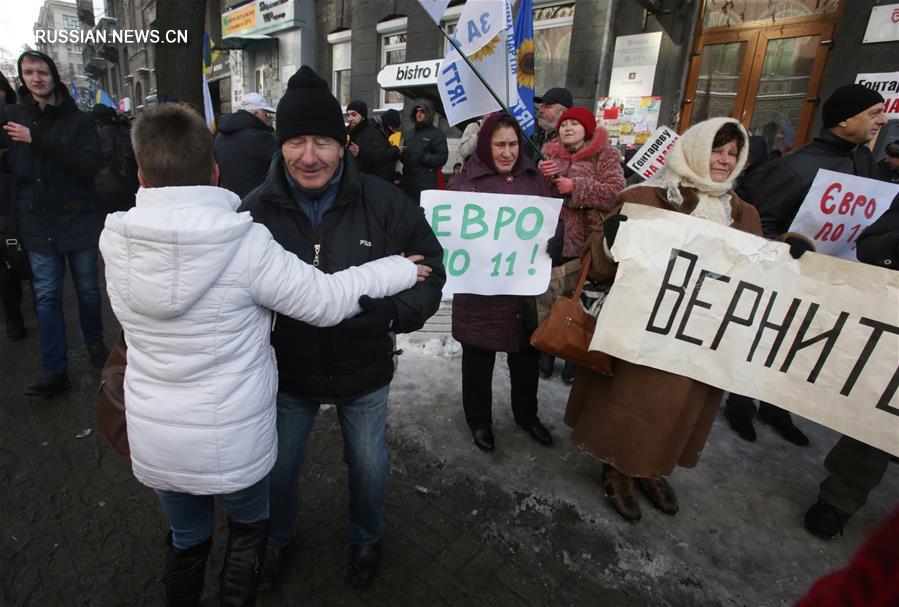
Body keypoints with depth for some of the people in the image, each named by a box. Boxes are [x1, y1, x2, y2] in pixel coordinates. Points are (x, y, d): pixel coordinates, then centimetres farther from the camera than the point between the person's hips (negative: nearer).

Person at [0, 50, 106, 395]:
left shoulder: (79, 120, -1)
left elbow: (90, 167, -15)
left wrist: (38, 140, -19)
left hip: (78, 217, -2)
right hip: (37, 222, 2)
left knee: (87, 289, 9)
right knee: (46, 296, 2)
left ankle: (95, 344, 31)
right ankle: (54, 370, 7)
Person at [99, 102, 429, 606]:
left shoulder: (115, 241, -10)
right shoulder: (245, 243, -24)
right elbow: (327, 301, -19)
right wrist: (401, 270, -7)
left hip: (155, 440, 4)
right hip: (233, 439, -4)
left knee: (186, 540, 29)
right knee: (249, 529, 27)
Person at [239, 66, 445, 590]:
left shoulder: (385, 203, -16)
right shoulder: (257, 208, -12)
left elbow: (429, 269, -8)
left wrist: (393, 312, -25)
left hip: (365, 370, 0)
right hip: (286, 370, 1)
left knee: (369, 465, 22)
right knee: (279, 469, 23)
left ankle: (367, 538, 55)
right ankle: (279, 537, 57)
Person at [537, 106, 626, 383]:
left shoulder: (604, 155, -1)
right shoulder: (549, 154, 11)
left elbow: (617, 193, -15)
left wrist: (576, 187, -18)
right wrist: (540, 176, -11)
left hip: (585, 242, -3)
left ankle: (574, 361, 25)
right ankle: (545, 354, 29)